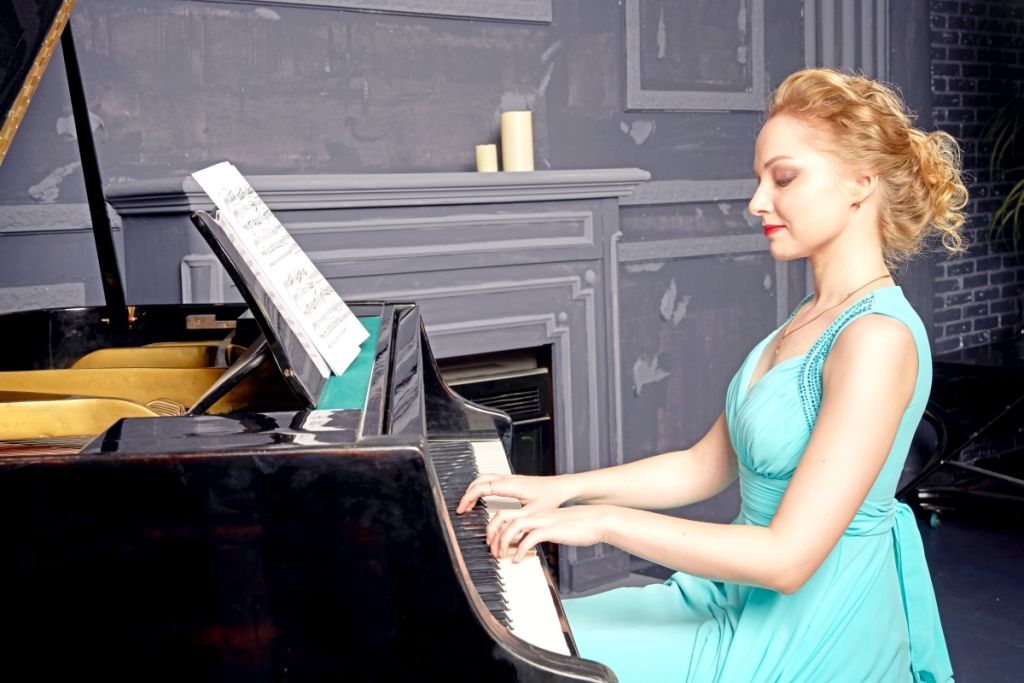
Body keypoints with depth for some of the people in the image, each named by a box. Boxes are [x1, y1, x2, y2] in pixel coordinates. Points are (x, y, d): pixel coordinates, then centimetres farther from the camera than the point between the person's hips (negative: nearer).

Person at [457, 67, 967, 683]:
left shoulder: (878, 338, -23)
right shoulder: (814, 317, 7)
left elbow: (786, 558, -27)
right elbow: (704, 468, 10)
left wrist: (606, 521, -24)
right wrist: (562, 488, 1)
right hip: (745, 603, 8)